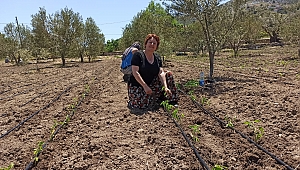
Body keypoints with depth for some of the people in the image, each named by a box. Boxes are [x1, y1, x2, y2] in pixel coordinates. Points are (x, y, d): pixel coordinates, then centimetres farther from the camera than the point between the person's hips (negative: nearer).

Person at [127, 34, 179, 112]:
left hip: (151, 84, 6)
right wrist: (145, 86, -28)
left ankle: (172, 101, 4)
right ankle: (130, 102, 12)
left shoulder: (157, 58, 4)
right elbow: (135, 72, -20)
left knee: (168, 74, -5)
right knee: (142, 105, -27)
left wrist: (165, 87, -22)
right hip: (137, 86, -5)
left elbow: (161, 73, -7)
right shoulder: (138, 55, -12)